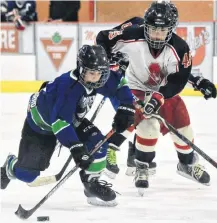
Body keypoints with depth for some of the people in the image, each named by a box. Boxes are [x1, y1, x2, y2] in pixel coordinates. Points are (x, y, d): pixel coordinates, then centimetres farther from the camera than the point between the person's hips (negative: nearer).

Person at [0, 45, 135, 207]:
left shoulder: (101, 78, -19)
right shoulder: (68, 85, -41)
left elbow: (120, 83, 0)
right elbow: (59, 121, -45)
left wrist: (126, 107, -14)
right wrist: (75, 146, -50)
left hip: (72, 118, 6)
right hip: (40, 122, -6)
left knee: (98, 143, -17)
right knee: (27, 173, -3)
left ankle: (92, 185, 0)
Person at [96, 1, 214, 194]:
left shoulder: (179, 48, -26)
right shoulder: (133, 37, -29)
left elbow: (178, 80, -28)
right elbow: (103, 39, -16)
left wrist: (159, 96, -40)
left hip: (165, 90, 3)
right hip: (138, 89, -3)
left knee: (182, 126, 8)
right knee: (149, 125, -23)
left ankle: (188, 163, 35)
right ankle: (142, 167, -3)